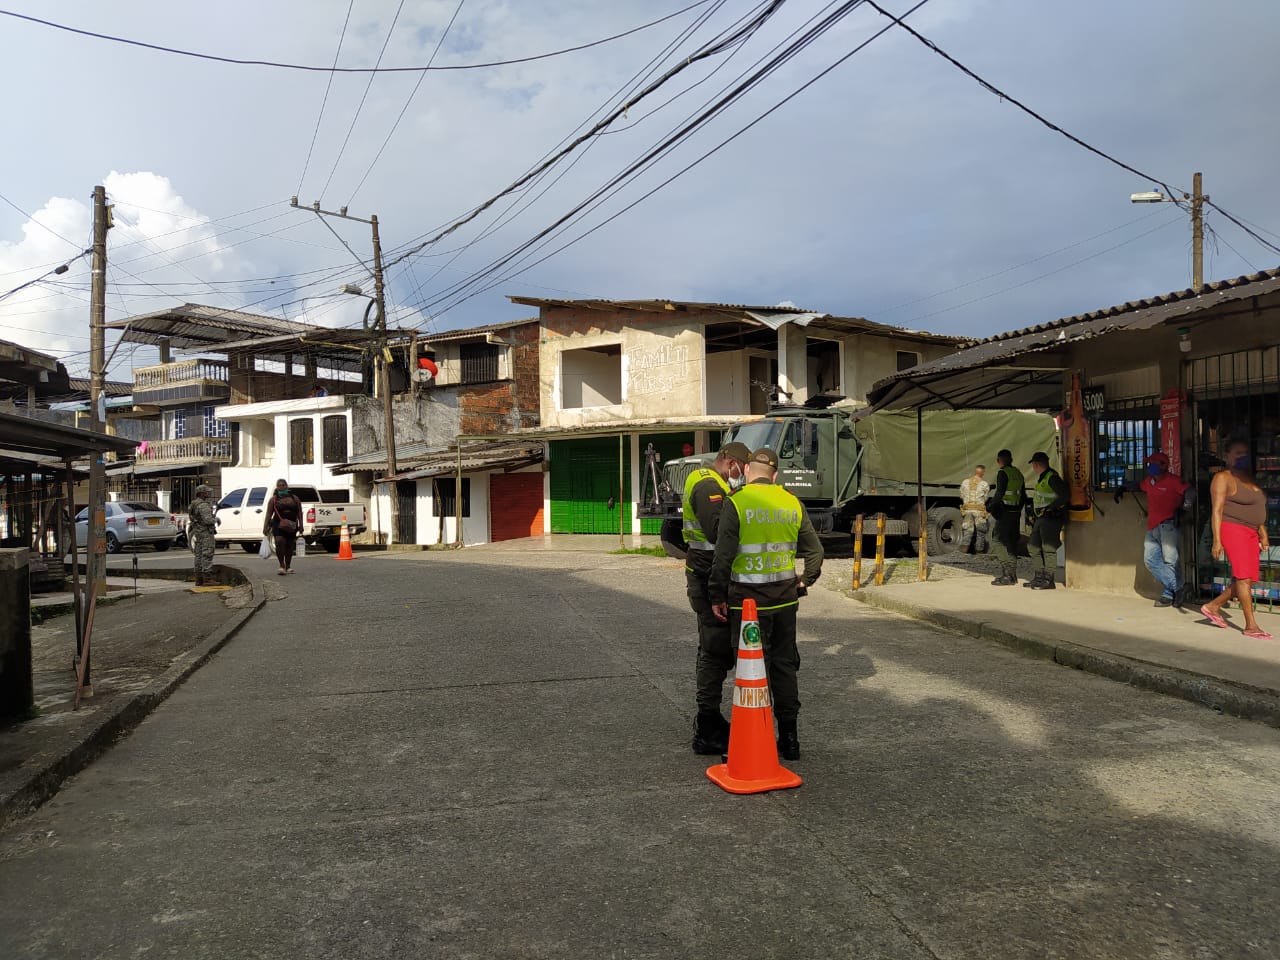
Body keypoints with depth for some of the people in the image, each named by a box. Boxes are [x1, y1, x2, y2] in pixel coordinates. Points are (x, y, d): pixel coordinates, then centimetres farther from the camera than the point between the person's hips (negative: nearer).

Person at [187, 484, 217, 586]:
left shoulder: (192, 505, 16)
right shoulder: (203, 505, -16)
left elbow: (189, 520, 20)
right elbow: (208, 520, -23)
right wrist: (215, 520, -5)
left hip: (196, 533, 10)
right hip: (205, 533, -10)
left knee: (199, 556, 10)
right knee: (207, 556, -9)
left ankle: (199, 580, 12)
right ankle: (207, 580, -13)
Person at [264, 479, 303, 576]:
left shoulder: (295, 499, 11)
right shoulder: (274, 499, 6)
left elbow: (299, 513, 9)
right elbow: (269, 514, 2)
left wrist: (300, 525, -1)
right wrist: (265, 527, -5)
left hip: (291, 526, 2)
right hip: (278, 525, -2)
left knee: (290, 545, 6)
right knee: (279, 542, -21)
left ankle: (288, 566, 17)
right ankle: (282, 565, -16)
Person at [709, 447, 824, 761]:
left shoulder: (737, 503, -10)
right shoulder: (792, 503, 6)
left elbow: (723, 556, -13)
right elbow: (815, 550, 11)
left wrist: (718, 597, -5)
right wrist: (805, 581, 24)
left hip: (748, 599, -5)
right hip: (785, 597, 5)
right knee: (785, 664, 14)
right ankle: (789, 737, 21)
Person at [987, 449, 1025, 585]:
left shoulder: (1003, 473, -10)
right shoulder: (1018, 473, 14)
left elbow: (999, 493, -18)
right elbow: (1023, 495, 17)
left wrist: (990, 506, -6)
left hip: (1004, 511, -8)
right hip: (1015, 511, 8)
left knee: (1000, 543, -5)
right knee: (1012, 542, 13)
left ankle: (1006, 576, -10)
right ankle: (1012, 574, 17)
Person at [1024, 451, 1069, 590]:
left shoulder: (1052, 477, -15)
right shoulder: (1041, 478, 16)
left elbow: (1065, 496, -21)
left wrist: (1049, 508, -21)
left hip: (1051, 517, -10)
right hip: (1041, 517, 10)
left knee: (1048, 548, -10)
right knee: (1034, 547, 12)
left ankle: (1049, 580, -8)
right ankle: (1038, 577, 18)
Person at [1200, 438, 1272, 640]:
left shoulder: (1250, 479, 19)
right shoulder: (1223, 478, -6)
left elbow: (1257, 511, 25)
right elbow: (1217, 510, -12)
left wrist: (1263, 535, 19)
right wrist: (1217, 540, -18)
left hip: (1250, 533, 9)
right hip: (1232, 530, -9)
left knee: (1246, 578, 4)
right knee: (1244, 576, -12)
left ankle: (1213, 606, 19)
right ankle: (1250, 626, -10)